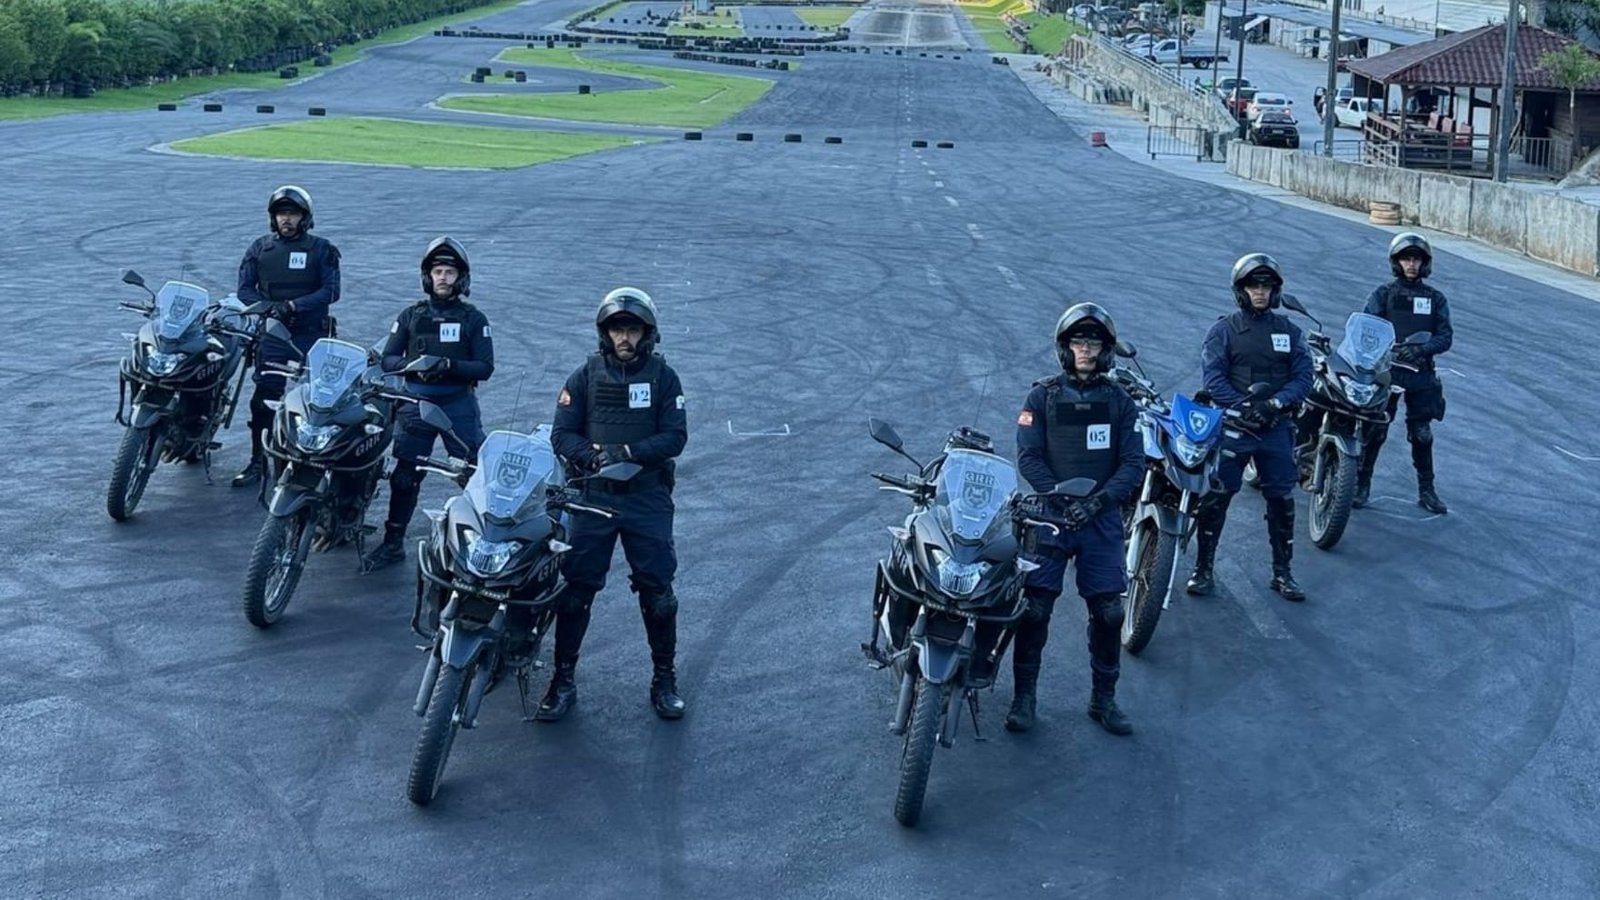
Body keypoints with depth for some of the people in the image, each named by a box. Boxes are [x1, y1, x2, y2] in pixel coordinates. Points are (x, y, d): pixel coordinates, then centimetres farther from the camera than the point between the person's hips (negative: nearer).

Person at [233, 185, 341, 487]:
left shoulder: (322, 250, 4)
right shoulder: (260, 248, 12)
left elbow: (331, 291, -6)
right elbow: (245, 289, 6)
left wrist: (293, 306, -16)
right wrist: (268, 308, -13)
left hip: (311, 334, -1)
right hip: (272, 334, 1)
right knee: (263, 397, -6)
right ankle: (258, 460, 0)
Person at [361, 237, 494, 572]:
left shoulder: (474, 319, 3)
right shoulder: (411, 316, 9)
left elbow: (485, 367, -3)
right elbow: (387, 359, 5)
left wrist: (450, 366, -19)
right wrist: (413, 365, -15)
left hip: (459, 405, -2)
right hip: (416, 403, 2)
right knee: (404, 477, 3)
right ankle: (393, 544, 12)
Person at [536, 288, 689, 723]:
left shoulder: (663, 377, 2)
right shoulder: (586, 375, 4)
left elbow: (675, 437, -5)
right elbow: (561, 434, -1)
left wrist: (628, 452, -19)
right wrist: (592, 456, -21)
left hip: (648, 496, 0)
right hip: (593, 495, 0)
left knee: (658, 590, 2)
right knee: (575, 588, 2)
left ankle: (664, 679, 15)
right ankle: (563, 681, 12)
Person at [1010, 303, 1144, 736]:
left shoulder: (1120, 403, 7)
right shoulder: (1042, 396, 3)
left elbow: (1133, 465, 1)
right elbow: (1028, 457, -3)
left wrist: (1096, 502, -14)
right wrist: (1061, 500, -16)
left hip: (1102, 519, 2)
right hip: (1047, 515, -1)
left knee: (1109, 611, 0)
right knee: (1035, 608, -5)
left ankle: (1104, 699, 15)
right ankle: (1023, 696, 8)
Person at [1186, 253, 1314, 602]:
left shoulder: (1289, 331, 11)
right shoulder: (1223, 330, 2)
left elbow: (1303, 377, 3)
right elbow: (1213, 377, -7)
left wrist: (1277, 402, -15)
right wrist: (1243, 407, -19)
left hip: (1276, 426, 3)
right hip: (1232, 426, -2)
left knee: (1282, 500, 5)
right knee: (1215, 498, -2)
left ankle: (1282, 572, 16)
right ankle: (1203, 568, 8)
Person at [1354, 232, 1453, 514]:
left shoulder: (1436, 298, 11)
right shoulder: (1383, 294, 4)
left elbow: (1445, 337, 3)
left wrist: (1420, 349, -16)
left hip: (1421, 374, 2)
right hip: (1385, 370, -2)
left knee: (1422, 434, 5)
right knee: (1375, 431, -3)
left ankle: (1426, 491, 14)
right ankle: (1361, 485, 7)